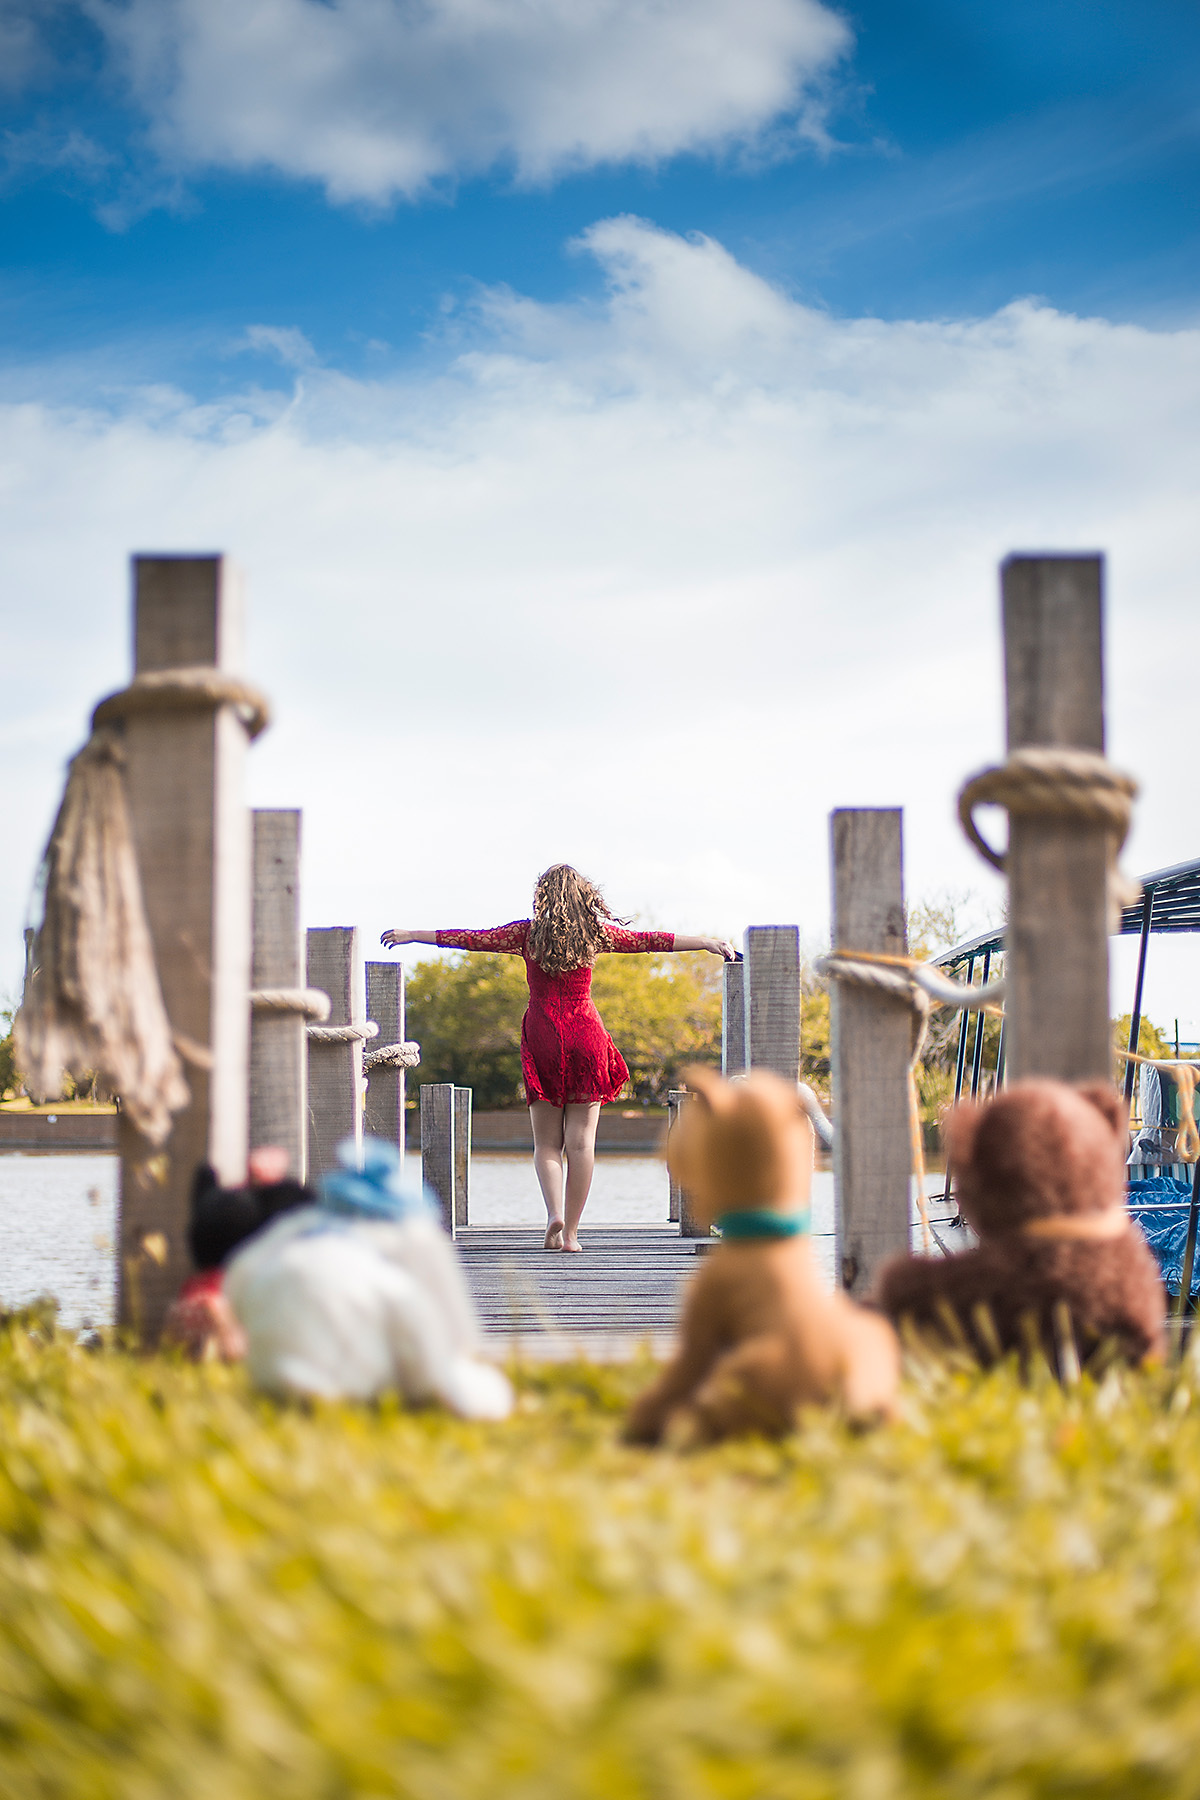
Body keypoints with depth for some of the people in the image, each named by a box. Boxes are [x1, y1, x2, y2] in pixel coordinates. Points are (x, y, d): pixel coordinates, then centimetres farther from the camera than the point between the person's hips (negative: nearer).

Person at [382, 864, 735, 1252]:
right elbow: (649, 940, 7)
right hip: (586, 1037, 0)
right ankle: (571, 1231, 0)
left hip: (541, 1037, 0)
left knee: (546, 1142, 7)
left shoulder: (527, 933, 2)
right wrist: (708, 943, 16)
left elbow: (472, 938, 8)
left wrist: (412, 935, 19)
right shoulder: (596, 933, 2)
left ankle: (554, 1214, -15)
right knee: (580, 1141, 3)